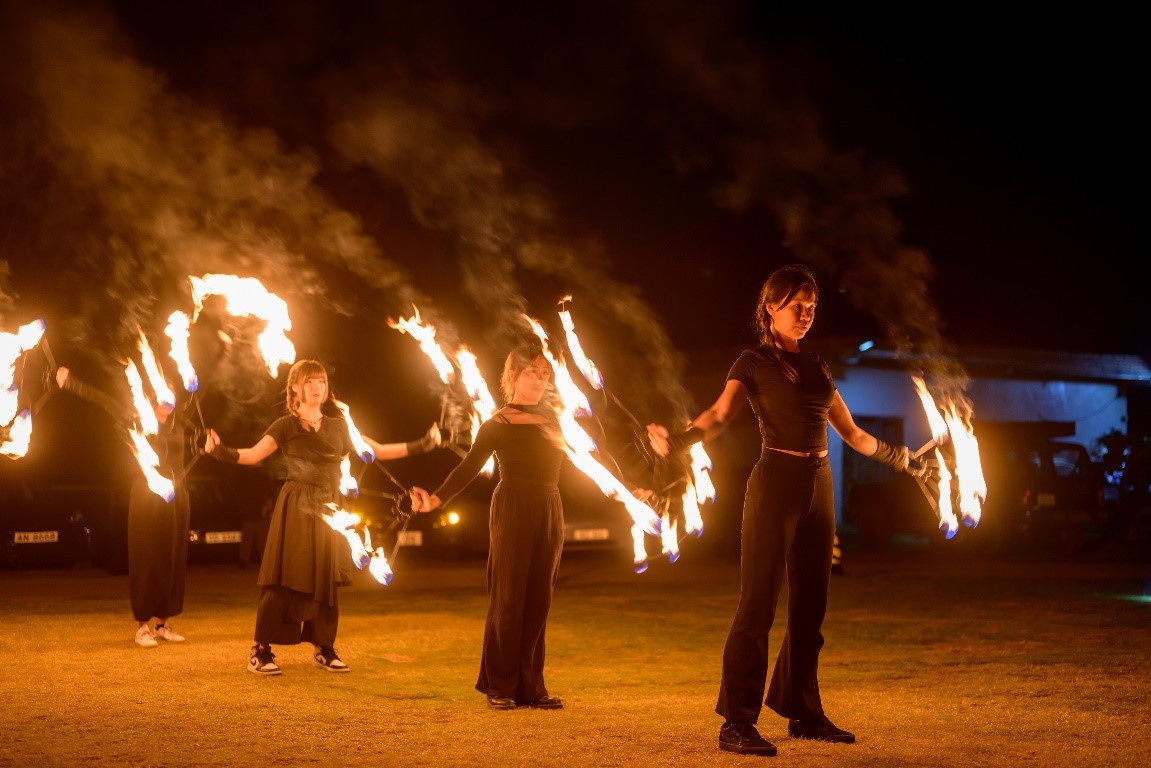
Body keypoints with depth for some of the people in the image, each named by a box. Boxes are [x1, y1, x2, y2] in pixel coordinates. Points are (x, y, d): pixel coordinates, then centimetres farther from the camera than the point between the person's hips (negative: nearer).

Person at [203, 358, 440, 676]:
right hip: (296, 509, -4)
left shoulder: (339, 427, 13)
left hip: (328, 510, 5)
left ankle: (323, 648, 18)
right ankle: (261, 651, -3)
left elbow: (378, 450, 13)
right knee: (284, 580, -8)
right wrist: (221, 451, -32)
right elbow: (253, 454, -13)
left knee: (326, 581, 7)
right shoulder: (287, 426, 0)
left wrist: (421, 445, 7)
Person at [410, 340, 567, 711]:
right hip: (513, 510, -5)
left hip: (550, 512, 5)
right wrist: (435, 499, -20)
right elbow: (469, 468, -11)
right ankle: (499, 686, 3)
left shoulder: (550, 416, 11)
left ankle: (531, 686, 9)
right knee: (508, 599, -3)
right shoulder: (497, 425, -3)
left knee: (538, 600, 5)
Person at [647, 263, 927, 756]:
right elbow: (719, 415, -18)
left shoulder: (816, 367, 16)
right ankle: (737, 724, -7)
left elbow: (851, 431, 27)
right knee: (757, 605, -8)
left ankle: (803, 713, 19)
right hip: (775, 483, -6)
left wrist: (893, 456, 37)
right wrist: (679, 441, -38)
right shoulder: (754, 363, -1)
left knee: (809, 606, 9)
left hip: (819, 485, 6)